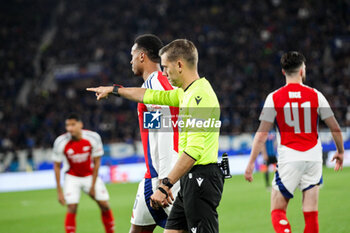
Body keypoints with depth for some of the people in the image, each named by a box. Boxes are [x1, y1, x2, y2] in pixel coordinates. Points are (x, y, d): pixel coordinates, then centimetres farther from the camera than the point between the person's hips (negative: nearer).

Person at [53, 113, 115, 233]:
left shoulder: (93, 138, -21)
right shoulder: (60, 142, -21)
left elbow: (97, 162, -9)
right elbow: (57, 166, -10)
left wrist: (93, 186, -9)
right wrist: (59, 191, -12)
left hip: (90, 175, 1)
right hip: (72, 177, -1)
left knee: (105, 205, -2)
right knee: (72, 208, -16)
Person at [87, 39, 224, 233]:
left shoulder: (200, 95, -16)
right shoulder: (187, 93, 15)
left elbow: (194, 150, -24)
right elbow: (153, 96, 33)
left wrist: (166, 185, -23)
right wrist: (114, 90, 42)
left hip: (201, 180, -10)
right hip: (190, 180, 10)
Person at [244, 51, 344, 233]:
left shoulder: (274, 98, -3)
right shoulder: (315, 95, 1)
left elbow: (262, 133, -5)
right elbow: (335, 128, 5)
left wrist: (251, 163, 0)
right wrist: (340, 151, 21)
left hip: (289, 158, -2)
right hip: (313, 157, 2)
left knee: (277, 210, 4)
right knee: (311, 213, 6)